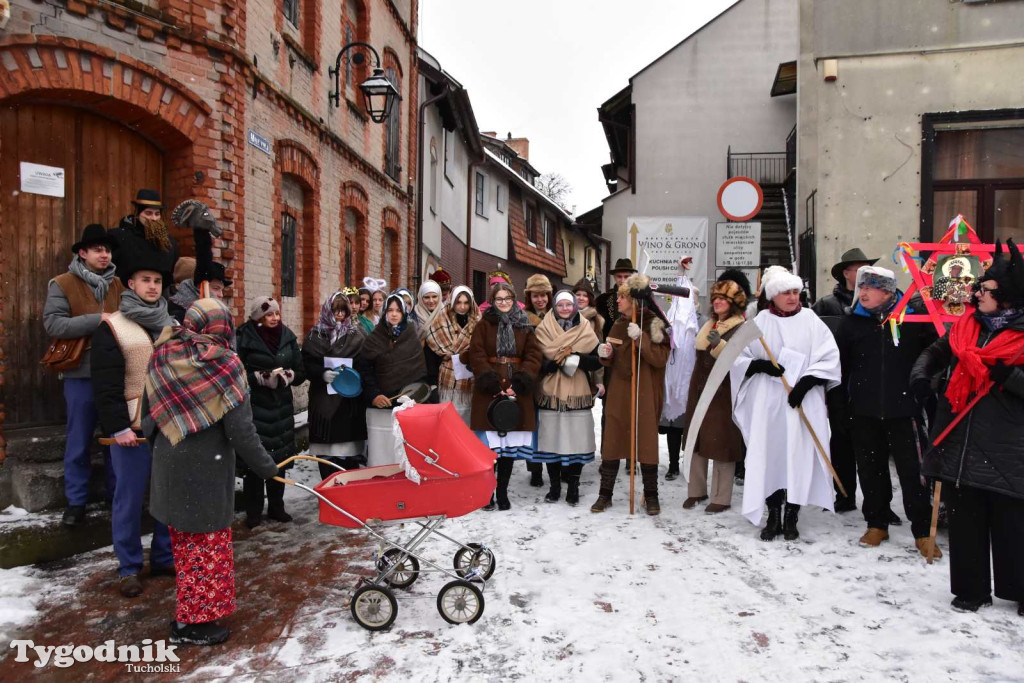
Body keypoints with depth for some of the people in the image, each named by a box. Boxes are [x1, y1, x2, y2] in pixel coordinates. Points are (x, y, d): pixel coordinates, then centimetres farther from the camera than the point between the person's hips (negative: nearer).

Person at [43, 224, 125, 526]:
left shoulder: (118, 285, 8)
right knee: (79, 442, 7)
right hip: (82, 374, -3)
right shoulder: (62, 284, -4)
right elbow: (52, 323, -15)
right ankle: (76, 501, 20)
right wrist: (97, 320, -20)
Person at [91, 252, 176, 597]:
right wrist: (118, 427, -16)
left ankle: (164, 557, 25)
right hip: (133, 427, -5)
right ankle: (129, 568, 17)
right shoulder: (112, 327, -4)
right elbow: (106, 385, -10)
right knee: (129, 499, 4)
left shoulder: (172, 327, 13)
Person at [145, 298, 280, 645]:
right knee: (208, 541, 6)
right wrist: (265, 466, -5)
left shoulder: (163, 359, 1)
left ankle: (190, 605, 35)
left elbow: (149, 416, 7)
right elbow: (240, 428, -15)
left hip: (168, 464, 7)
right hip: (206, 468, -6)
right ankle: (193, 621, 13)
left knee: (184, 538, 20)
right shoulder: (223, 363, -15)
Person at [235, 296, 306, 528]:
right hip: (254, 406, -4)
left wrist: (289, 375, -13)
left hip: (282, 406, 4)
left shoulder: (287, 337, 5)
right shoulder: (245, 338, -7)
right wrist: (262, 377, -20)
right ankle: (253, 512, 13)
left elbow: (300, 371, 8)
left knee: (280, 457, 10)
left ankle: (276, 507, 24)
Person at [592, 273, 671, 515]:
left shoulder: (654, 324, -7)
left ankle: (651, 495, 17)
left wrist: (640, 338, -26)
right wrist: (606, 354, -5)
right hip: (618, 393, 5)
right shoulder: (619, 324, 10)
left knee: (647, 441, 3)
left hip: (644, 394, -5)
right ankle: (605, 493, 15)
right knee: (611, 441, 5)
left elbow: (660, 358, -17)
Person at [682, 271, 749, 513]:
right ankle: (696, 490, 22)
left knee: (721, 445, -1)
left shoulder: (741, 328, -10)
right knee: (696, 441, 11)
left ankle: (722, 498, 8)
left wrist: (719, 344, -34)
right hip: (700, 391, 8)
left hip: (724, 393, -7)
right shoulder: (709, 325, 13)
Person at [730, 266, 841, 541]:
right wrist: (759, 365, -13)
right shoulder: (760, 321, 4)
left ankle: (791, 517, 13)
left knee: (799, 456, 0)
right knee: (769, 454, 3)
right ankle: (773, 516, 15)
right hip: (767, 401, 1)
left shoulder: (811, 320, 3)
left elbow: (829, 357, -2)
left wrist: (806, 382, -13)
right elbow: (737, 357, 5)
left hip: (803, 401, 0)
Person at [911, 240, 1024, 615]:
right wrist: (921, 375, 2)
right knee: (965, 520, 12)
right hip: (959, 443, 4)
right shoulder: (966, 325, 7)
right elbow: (936, 352, 20)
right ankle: (971, 589, 25)